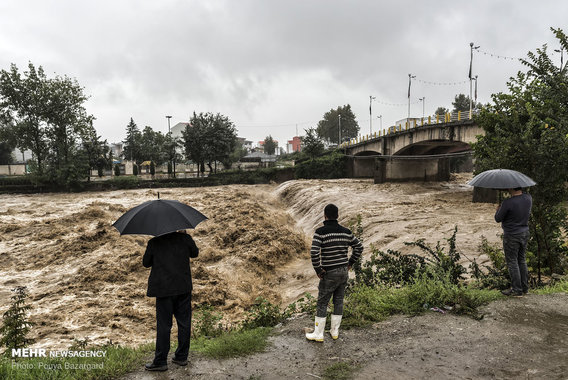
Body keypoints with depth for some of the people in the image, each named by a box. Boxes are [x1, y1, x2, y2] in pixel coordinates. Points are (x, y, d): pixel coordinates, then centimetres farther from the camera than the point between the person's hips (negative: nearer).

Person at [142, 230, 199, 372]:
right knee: (184, 322, 12)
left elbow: (146, 263, 6)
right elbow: (195, 253, 16)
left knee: (163, 325, 5)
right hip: (184, 288, 2)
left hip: (164, 289, -2)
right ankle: (182, 357, 22)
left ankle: (160, 361, 10)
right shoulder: (185, 238, -2)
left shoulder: (154, 242, -5)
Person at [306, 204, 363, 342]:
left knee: (322, 303, 7)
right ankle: (335, 331, 26)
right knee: (339, 301, 15)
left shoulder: (320, 232, -15)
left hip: (329, 274, -5)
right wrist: (350, 263, 15)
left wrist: (318, 270, -12)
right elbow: (359, 247, 10)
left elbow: (314, 252, -25)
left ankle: (318, 334, 16)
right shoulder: (346, 232, 2)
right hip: (344, 272, 5)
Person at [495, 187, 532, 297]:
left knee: (512, 262, 3)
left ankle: (517, 290, 8)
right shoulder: (528, 198, -4)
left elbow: (498, 219, -13)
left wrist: (498, 209, 7)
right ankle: (525, 287, 26)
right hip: (524, 234, 7)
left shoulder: (508, 203, -25)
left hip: (512, 236, -7)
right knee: (522, 261, 18)